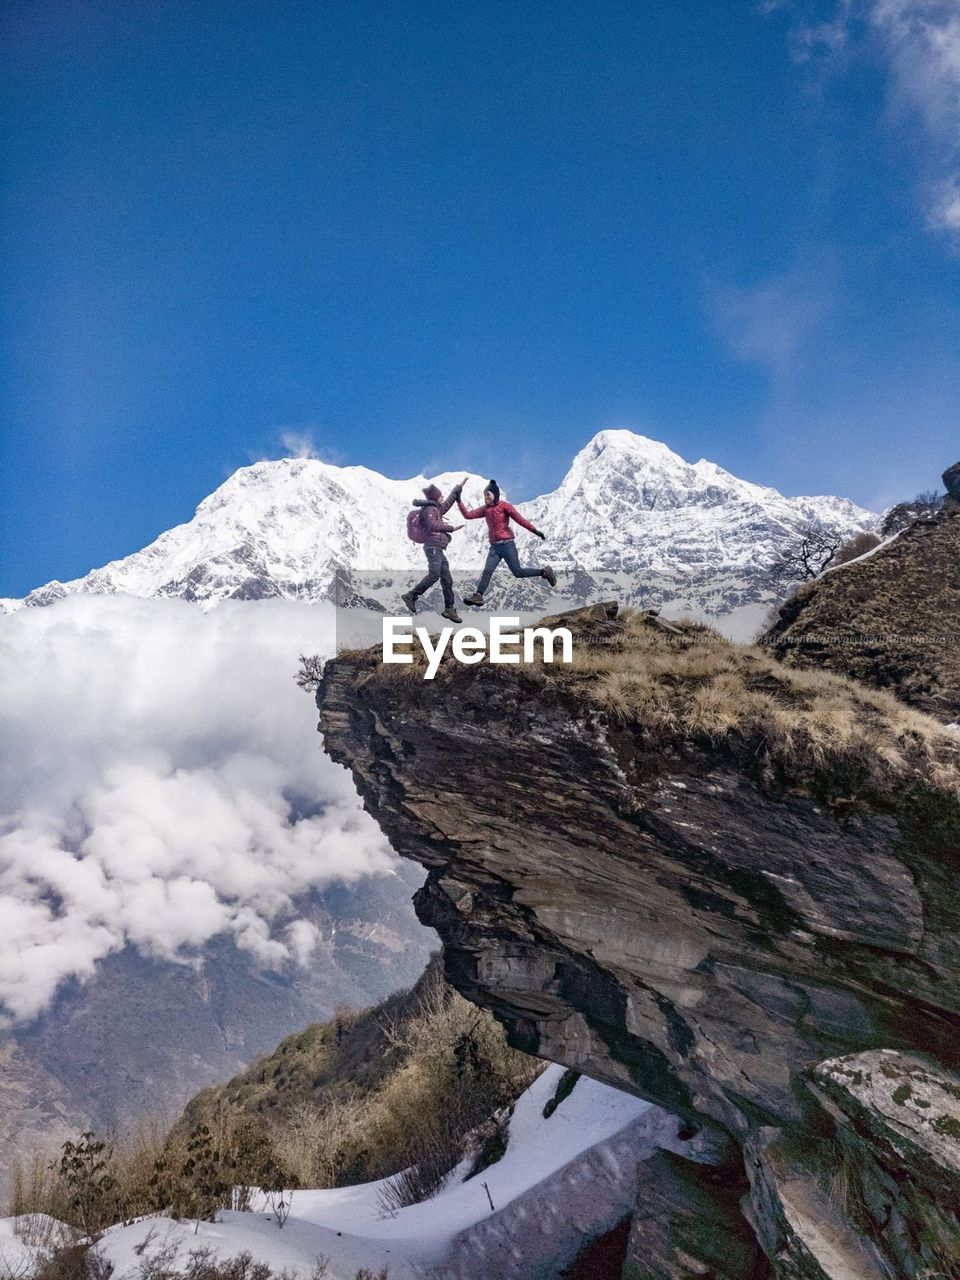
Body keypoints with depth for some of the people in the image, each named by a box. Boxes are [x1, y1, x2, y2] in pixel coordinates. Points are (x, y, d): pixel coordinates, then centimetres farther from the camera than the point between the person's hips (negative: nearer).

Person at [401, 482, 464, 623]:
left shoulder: (437, 509, 25)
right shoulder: (429, 509, -3)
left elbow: (449, 501, 39)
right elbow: (432, 525, -20)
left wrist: (458, 487, 45)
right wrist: (451, 528, -19)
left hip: (438, 549, 10)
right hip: (433, 546, -10)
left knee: (447, 579, 3)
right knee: (434, 574, -24)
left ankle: (449, 608, 1)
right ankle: (411, 596, -21)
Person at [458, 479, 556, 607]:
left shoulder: (504, 505, -6)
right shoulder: (485, 509, 10)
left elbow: (519, 518, -10)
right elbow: (468, 515, 6)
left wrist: (535, 530, -14)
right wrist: (459, 501, -2)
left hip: (507, 544, -5)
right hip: (494, 547, 5)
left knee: (518, 572, -1)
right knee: (487, 571, -8)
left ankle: (544, 571, 16)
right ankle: (478, 596, -10)